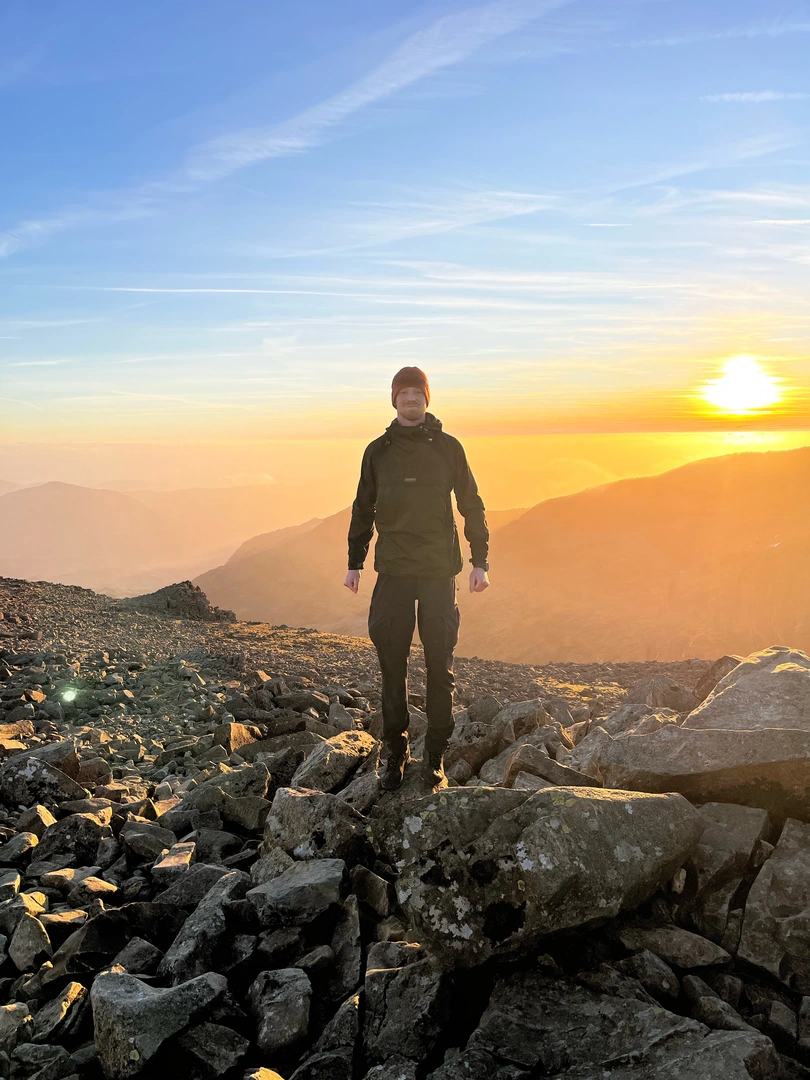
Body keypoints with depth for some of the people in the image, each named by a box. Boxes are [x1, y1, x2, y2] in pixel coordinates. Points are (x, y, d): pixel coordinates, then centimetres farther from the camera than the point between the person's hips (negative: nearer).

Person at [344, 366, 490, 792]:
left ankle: (435, 757, 12)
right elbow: (363, 509, 14)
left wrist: (480, 562, 0)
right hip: (392, 572, 1)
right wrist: (354, 563, 10)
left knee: (440, 667, 2)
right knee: (392, 666, 3)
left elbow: (471, 505, 7)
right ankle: (395, 753, 15)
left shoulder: (448, 447, 4)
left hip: (439, 570, -1)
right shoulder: (378, 451, 8)